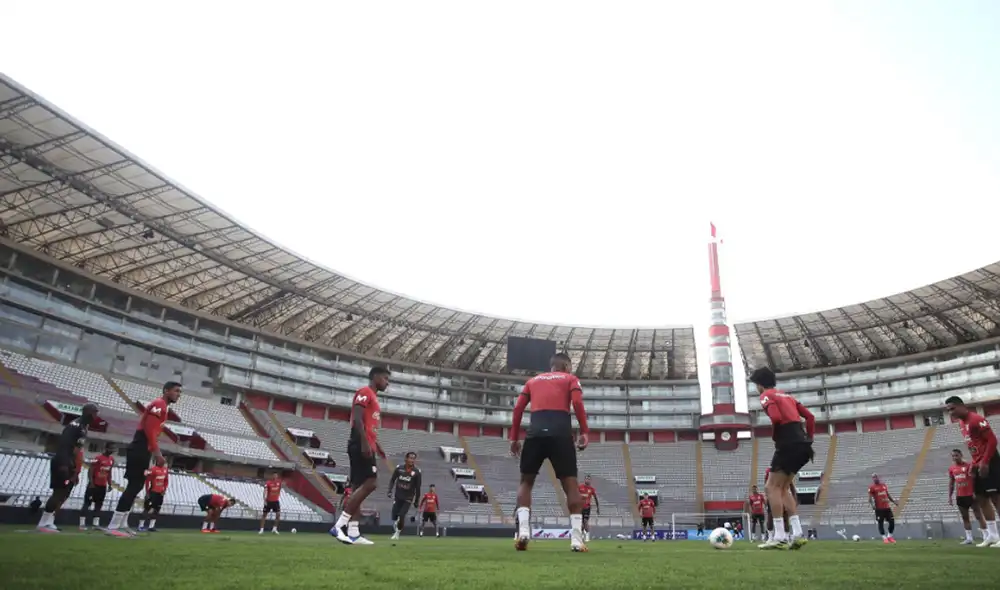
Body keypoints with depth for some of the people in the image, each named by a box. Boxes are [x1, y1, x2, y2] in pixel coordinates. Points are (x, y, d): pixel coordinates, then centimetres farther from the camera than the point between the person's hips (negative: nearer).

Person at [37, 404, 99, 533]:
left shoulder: (84, 427, 17)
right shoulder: (75, 425, -14)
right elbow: (63, 444, -23)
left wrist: (75, 471, 21)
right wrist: (63, 464, -31)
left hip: (69, 465, 10)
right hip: (62, 464, -10)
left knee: (63, 494, 10)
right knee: (59, 493, -11)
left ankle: (49, 523, 14)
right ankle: (43, 524, -6)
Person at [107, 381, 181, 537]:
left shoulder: (163, 406, 19)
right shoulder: (159, 404, -12)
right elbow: (149, 429, -21)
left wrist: (156, 452, 19)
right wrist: (157, 452, -21)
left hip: (142, 451, 11)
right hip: (140, 451, -11)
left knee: (136, 486, 13)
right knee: (134, 487, -9)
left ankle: (122, 524, 20)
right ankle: (113, 526, -6)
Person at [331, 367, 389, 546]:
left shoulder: (373, 397, 25)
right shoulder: (364, 392, -6)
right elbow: (357, 419, -18)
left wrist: (377, 447, 24)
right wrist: (364, 443, -25)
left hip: (366, 447, 11)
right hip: (361, 446, -11)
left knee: (359, 487, 7)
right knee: (370, 483, -16)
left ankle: (353, 533, 7)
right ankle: (339, 526, -15)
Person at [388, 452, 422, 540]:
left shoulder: (416, 472, -8)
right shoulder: (399, 468, -4)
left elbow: (418, 487, -2)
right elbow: (392, 480, 8)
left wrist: (417, 500, 1)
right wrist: (390, 491, -4)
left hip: (408, 498, -2)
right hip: (398, 496, 2)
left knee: (401, 515, -11)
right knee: (394, 515, -2)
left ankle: (397, 533, 11)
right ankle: (395, 530, 27)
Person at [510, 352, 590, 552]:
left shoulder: (533, 380, 26)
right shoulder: (570, 379, 17)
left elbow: (518, 408, 15)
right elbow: (577, 403, -2)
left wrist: (514, 438, 17)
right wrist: (584, 432, -1)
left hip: (535, 433, 2)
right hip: (561, 434, -2)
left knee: (526, 481, 14)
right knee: (571, 483, 5)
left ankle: (523, 530, -2)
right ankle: (576, 539, -1)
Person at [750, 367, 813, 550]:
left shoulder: (766, 396, -1)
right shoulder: (787, 396, 24)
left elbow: (776, 417, -19)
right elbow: (810, 417, 20)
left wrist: (776, 435, -1)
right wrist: (808, 439, 18)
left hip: (789, 445, -9)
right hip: (802, 445, 9)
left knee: (772, 487, -2)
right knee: (782, 488, 16)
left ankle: (780, 537, -7)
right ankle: (797, 534, 9)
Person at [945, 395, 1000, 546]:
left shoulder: (976, 419, -16)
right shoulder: (961, 423, 14)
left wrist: (984, 462, -23)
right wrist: (974, 463, 13)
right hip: (979, 464, 10)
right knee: (981, 499, 9)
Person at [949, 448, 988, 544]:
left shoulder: (969, 465, -6)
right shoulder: (951, 468, 9)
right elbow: (951, 483, 14)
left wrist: (976, 492, -17)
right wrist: (949, 496, 9)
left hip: (971, 495, -5)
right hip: (960, 496, 5)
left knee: (979, 516, -2)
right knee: (965, 517, 6)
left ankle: (986, 536, 2)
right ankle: (969, 538, 9)